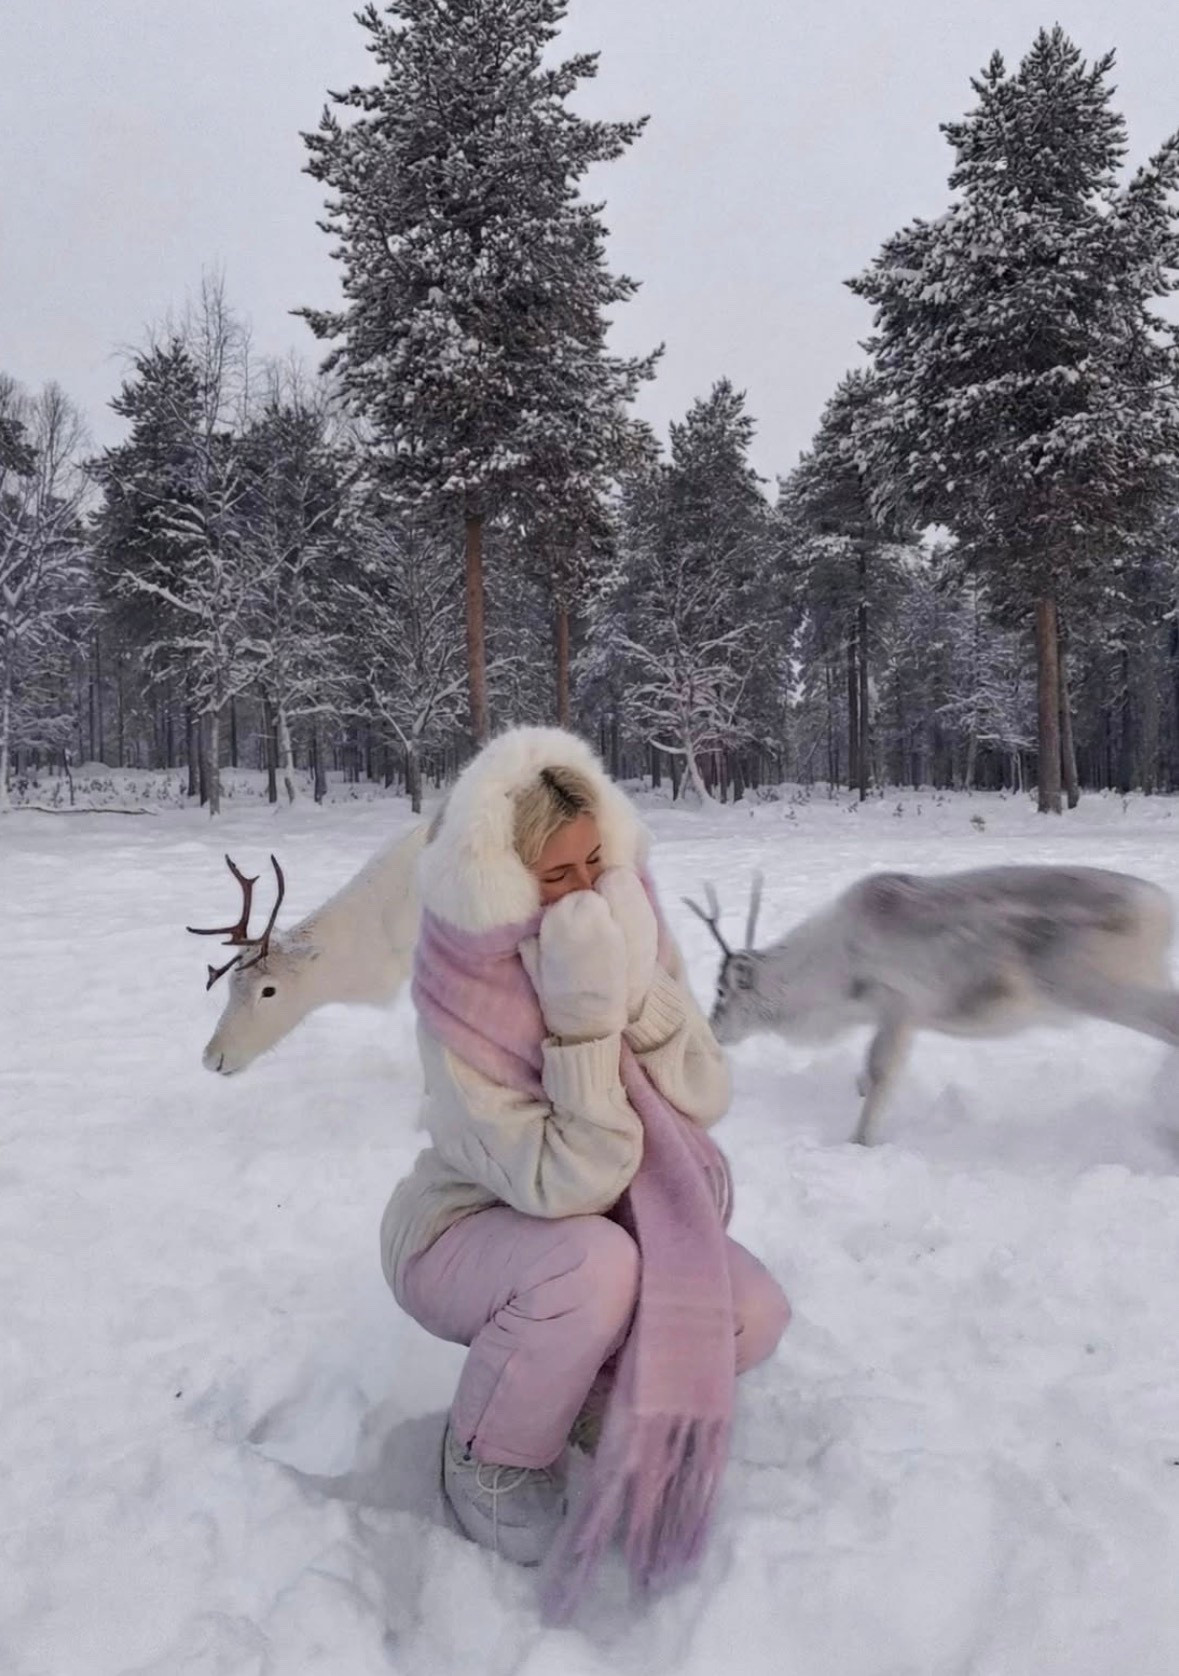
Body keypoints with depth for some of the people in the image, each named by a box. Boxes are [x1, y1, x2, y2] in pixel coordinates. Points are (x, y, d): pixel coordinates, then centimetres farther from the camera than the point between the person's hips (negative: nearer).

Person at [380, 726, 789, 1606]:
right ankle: (490, 1454, -4)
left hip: (625, 1222, 5)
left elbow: (704, 1098, -17)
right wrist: (586, 1016, -39)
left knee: (754, 1315, -16)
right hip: (466, 1235, -5)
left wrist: (638, 988, -32)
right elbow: (569, 1181, -33)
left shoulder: (624, 931, -14)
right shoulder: (463, 1005, -29)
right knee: (597, 1263, -36)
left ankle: (592, 1392, 14)